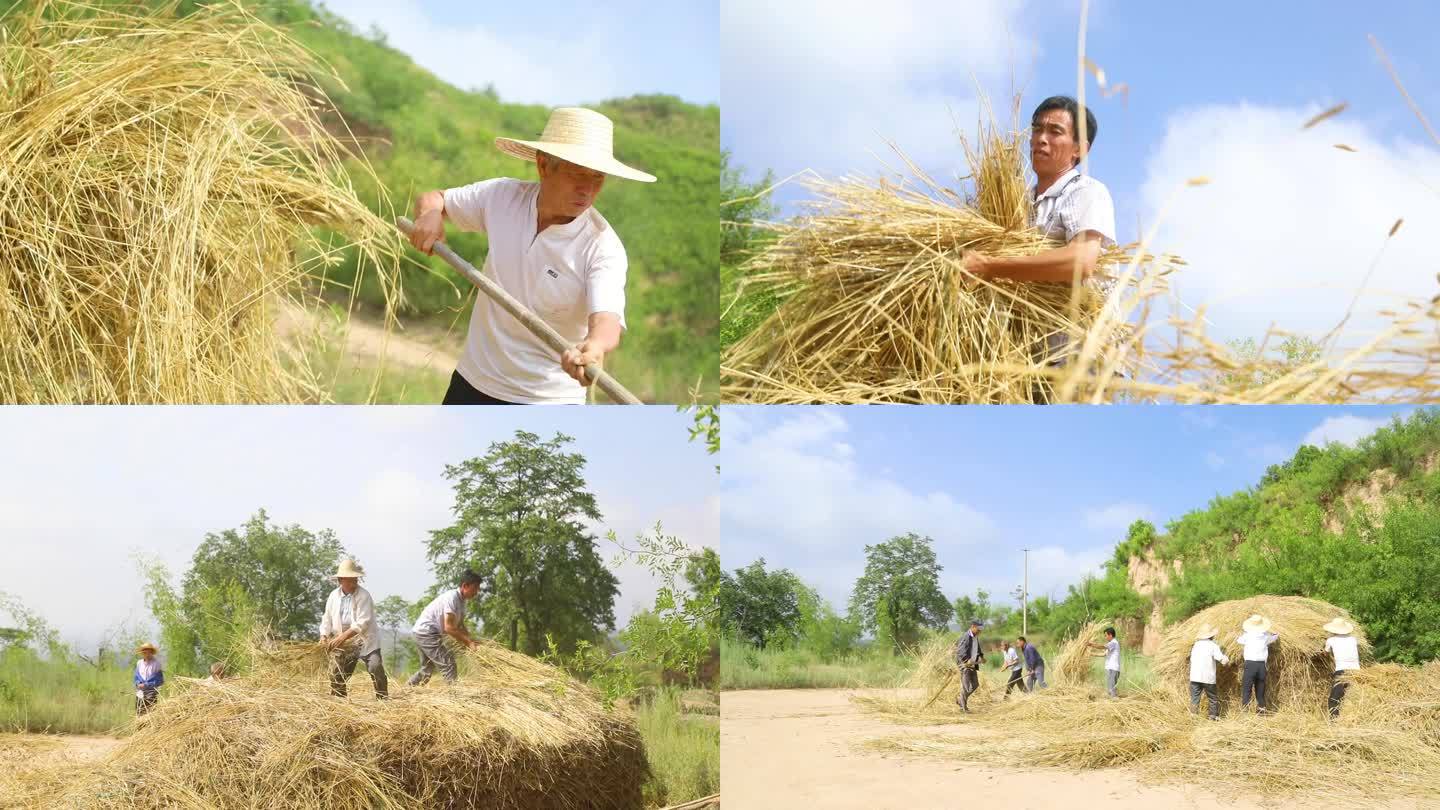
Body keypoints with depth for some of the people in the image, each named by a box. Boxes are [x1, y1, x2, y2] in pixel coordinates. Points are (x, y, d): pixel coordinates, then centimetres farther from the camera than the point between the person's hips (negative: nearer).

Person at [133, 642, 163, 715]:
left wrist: (146, 685, -15)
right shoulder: (139, 663, 8)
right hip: (140, 695, 5)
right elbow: (136, 678, 16)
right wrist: (138, 684, -7)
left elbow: (160, 681, -8)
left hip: (151, 695, -5)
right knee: (139, 715, 6)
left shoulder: (156, 663, -7)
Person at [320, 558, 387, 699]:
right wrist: (324, 635, -4)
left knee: (375, 667, -20)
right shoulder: (333, 596, 6)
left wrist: (342, 637, -28)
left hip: (363, 639, -5)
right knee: (336, 673, 6)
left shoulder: (363, 595, -11)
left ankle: (383, 699, -11)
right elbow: (327, 619, 15)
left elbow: (362, 623, -20)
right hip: (342, 642, 5)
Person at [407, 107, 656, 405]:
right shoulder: (502, 196, -6)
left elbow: (607, 321, -33)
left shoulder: (603, 248, -19)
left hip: (547, 402, -5)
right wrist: (430, 214, -14)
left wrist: (594, 347, -57)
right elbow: (434, 198, 10)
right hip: (473, 382, 5)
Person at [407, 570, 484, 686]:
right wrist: (468, 641, -21)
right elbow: (449, 628, -26)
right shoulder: (452, 597, -22)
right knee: (448, 664, -14)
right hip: (426, 632, -10)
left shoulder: (461, 601, 7)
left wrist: (469, 641, -5)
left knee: (427, 668, 21)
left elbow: (460, 627, 10)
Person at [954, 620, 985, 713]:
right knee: (965, 686, -4)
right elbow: (959, 652, -24)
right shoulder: (965, 636, -18)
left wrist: (981, 657, 9)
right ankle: (964, 706, 10)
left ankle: (960, 698, 28)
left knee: (975, 684, 11)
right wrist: (967, 660, -35)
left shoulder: (976, 637, 9)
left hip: (972, 664, 9)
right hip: (964, 664, -9)